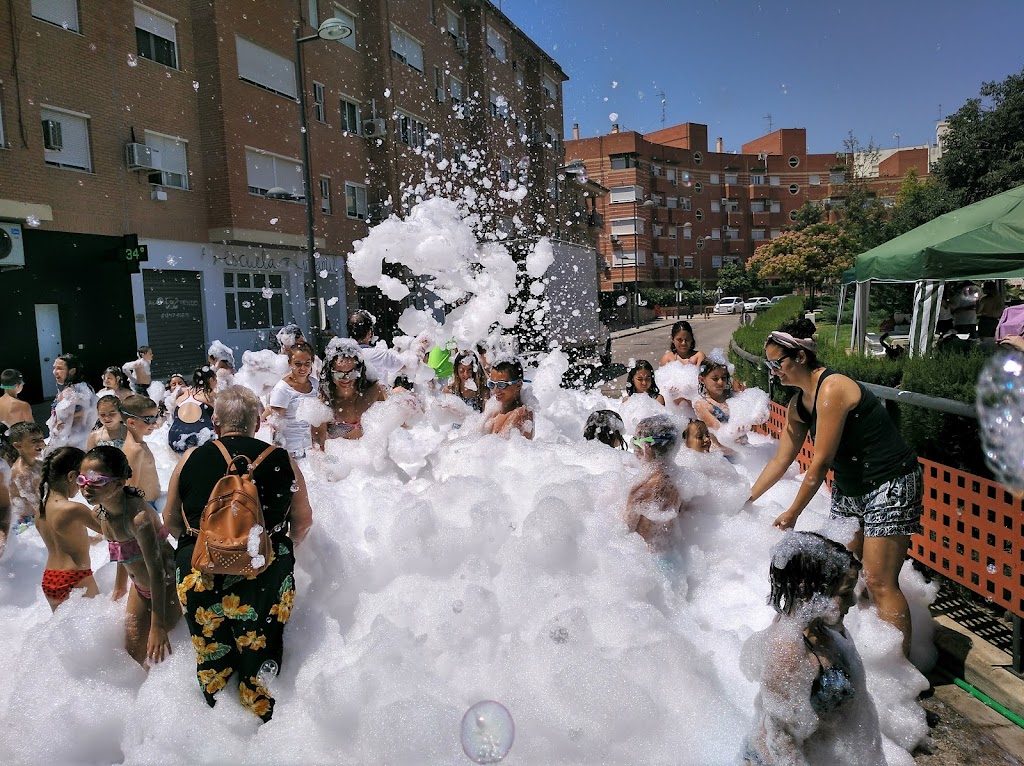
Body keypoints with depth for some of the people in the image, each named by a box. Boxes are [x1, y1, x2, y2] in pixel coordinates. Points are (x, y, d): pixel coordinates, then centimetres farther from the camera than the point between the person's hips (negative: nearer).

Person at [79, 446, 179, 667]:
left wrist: (158, 626, -29)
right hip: (140, 588, 8)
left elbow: (156, 571, -31)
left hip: (168, 585, -8)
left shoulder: (138, 515, -34)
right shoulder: (98, 512, -9)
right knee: (134, 650, 17)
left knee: (159, 652, 1)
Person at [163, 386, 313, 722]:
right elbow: (303, 521, 6)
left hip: (200, 577, 1)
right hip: (266, 580, -1)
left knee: (211, 660, 19)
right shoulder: (282, 460, -3)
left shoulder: (190, 459, -1)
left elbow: (170, 521, 11)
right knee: (259, 659, 16)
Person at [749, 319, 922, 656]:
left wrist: (792, 513, -15)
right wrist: (747, 499, 11)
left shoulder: (832, 389, -23)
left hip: (890, 485, -9)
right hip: (849, 488, 9)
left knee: (879, 582, -9)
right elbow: (781, 459, 11)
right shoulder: (798, 403, 5)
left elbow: (821, 462, -22)